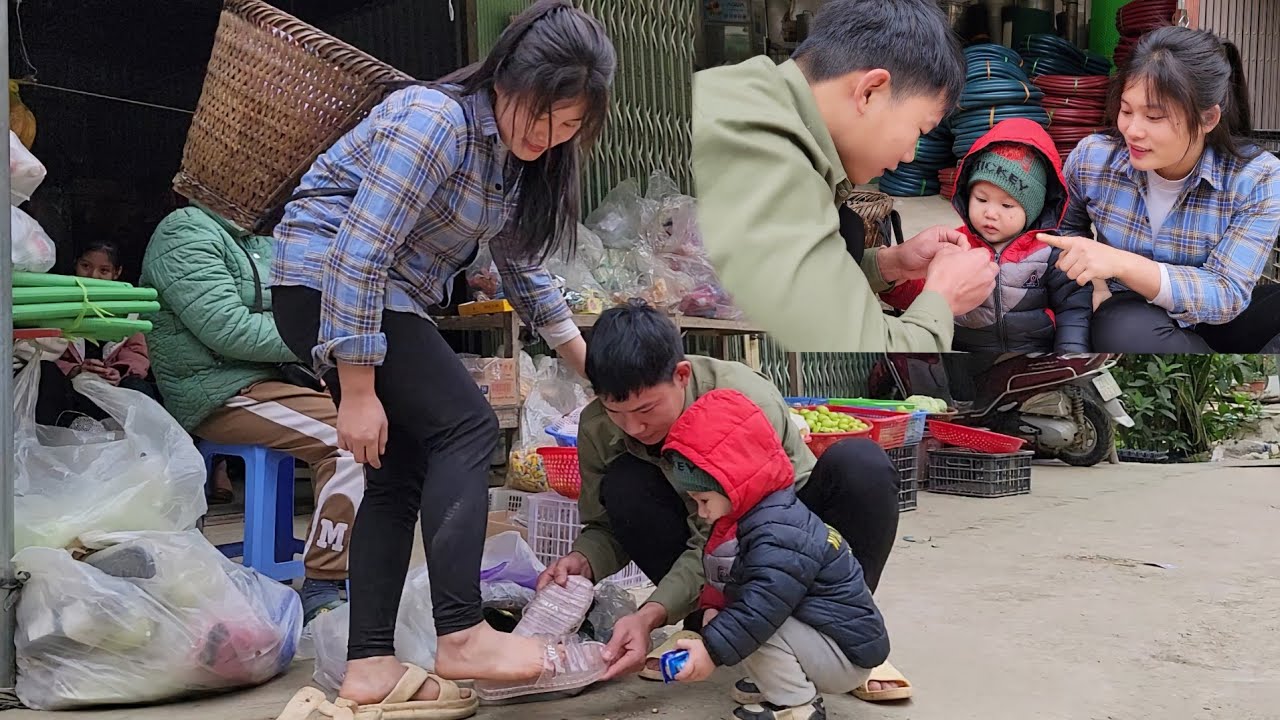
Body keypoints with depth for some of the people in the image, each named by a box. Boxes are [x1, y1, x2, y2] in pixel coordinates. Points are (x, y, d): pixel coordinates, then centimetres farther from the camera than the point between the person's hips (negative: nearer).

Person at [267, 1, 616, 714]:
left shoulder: (520, 152, 6)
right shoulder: (436, 122, -22)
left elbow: (521, 260, 19)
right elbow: (357, 255, -26)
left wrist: (583, 356, 16)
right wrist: (358, 394, -25)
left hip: (382, 292, 9)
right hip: (329, 282, -9)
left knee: (402, 470, 3)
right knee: (466, 426, -14)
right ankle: (460, 635, -14)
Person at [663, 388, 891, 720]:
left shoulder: (779, 536, -27)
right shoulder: (751, 520, 6)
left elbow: (762, 606, -34)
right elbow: (724, 579, 12)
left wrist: (712, 650, -33)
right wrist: (713, 607, -8)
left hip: (846, 656, -10)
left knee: (748, 620, -24)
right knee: (731, 615, 4)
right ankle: (783, 683, 5)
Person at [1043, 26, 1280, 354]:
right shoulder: (1091, 158, -12)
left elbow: (1227, 295, -24)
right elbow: (1067, 228, 11)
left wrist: (1121, 263, -38)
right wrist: (1090, 281, -10)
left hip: (1218, 320, -1)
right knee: (1128, 331, -37)